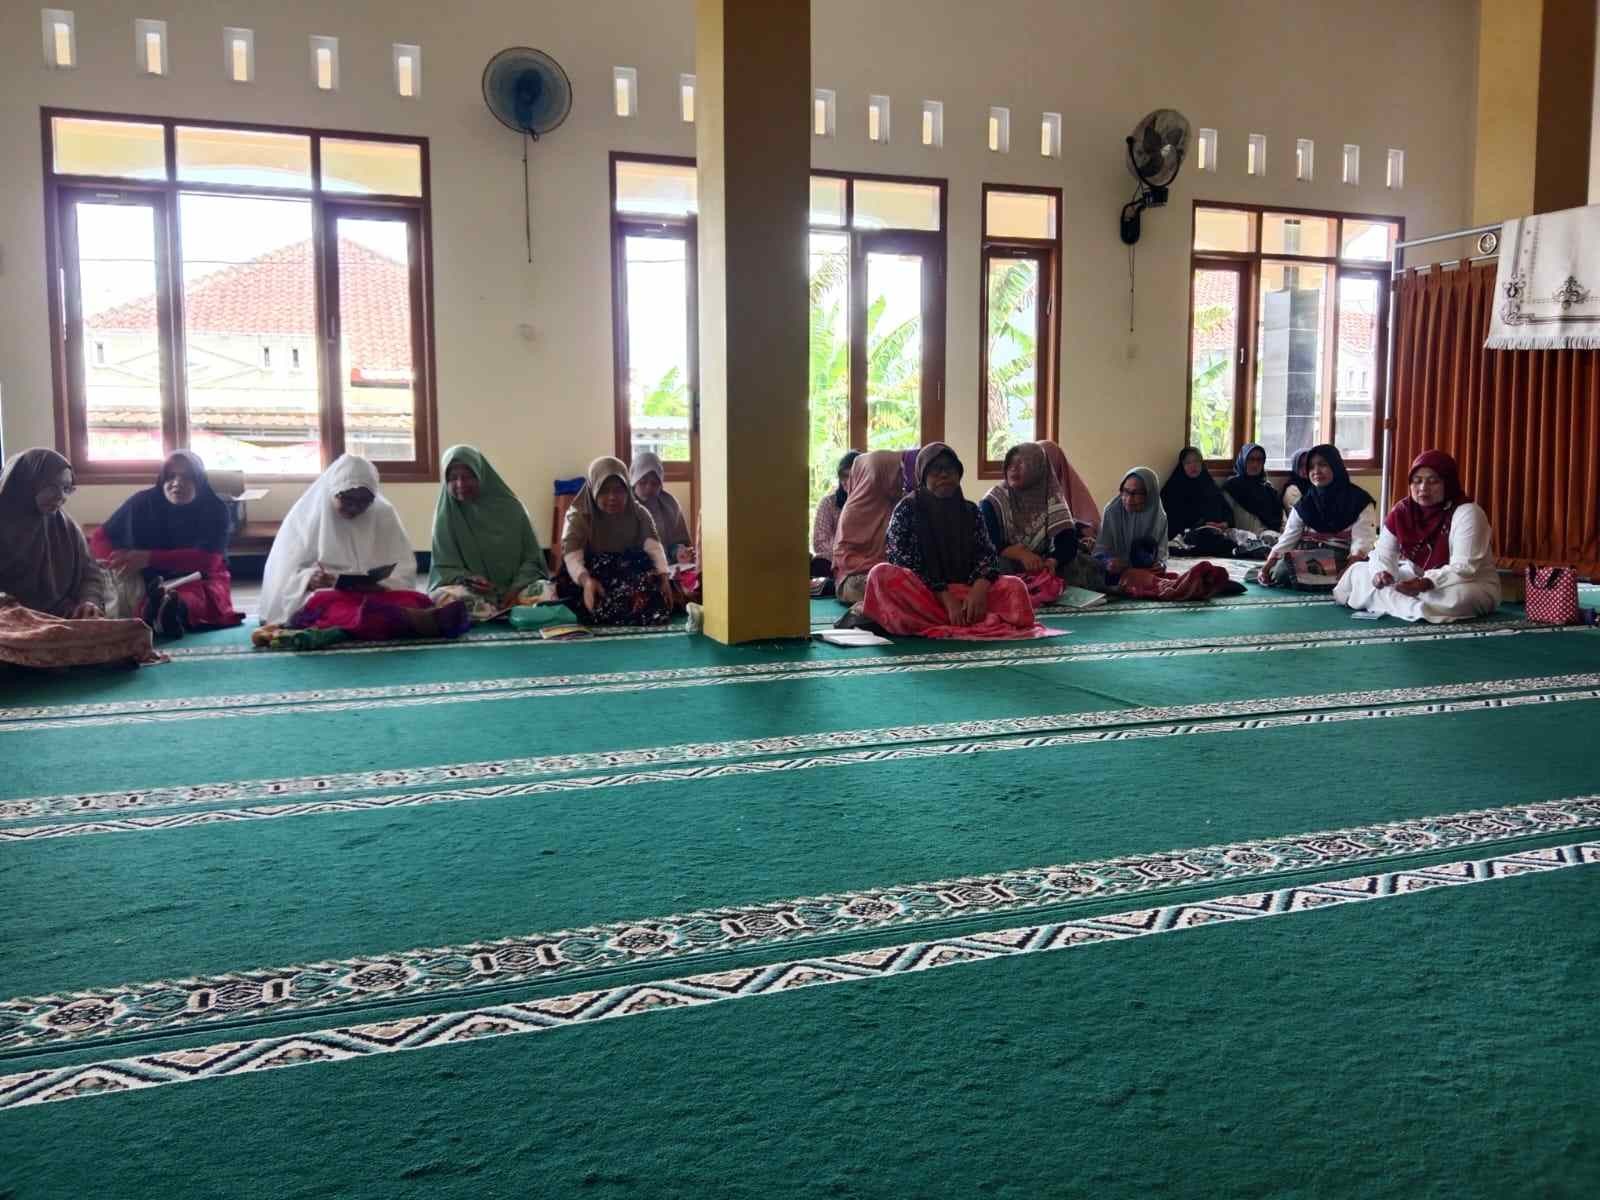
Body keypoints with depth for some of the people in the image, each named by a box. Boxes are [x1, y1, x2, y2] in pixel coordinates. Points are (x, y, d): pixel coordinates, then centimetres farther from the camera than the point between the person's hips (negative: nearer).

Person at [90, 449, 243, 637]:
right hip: (150, 583, 2)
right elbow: (99, 539, 4)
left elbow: (208, 560, -19)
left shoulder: (215, 509, -6)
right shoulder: (142, 503, -1)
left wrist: (148, 558, -28)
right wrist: (119, 561, -20)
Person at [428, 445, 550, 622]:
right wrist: (467, 579, -19)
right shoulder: (445, 515, 3)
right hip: (471, 591, 0)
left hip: (515, 588, 1)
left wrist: (516, 588, -13)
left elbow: (532, 557, 4)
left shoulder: (510, 507, 3)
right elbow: (443, 567, 2)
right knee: (441, 596, -35)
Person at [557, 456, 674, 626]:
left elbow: (653, 546, -9)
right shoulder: (578, 516, -3)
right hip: (594, 577, -4)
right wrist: (586, 580, -41)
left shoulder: (639, 513, 6)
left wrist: (664, 577, -29)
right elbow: (572, 556, -19)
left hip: (634, 573, 4)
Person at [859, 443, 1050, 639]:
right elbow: (900, 560, -7)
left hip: (965, 591, 3)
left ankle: (934, 624, -37)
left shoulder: (970, 511, 13)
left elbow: (987, 554, 5)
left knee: (1015, 586, -22)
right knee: (882, 574, -33)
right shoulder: (907, 509, 3)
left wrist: (979, 589, -19)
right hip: (920, 593, -3)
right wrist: (946, 599, -19)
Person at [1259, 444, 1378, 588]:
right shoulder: (1304, 503, 15)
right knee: (1280, 573, -31)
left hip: (1341, 559, -2)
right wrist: (1268, 565, -13)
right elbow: (1288, 537, 5)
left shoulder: (1359, 500, 2)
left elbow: (1362, 541, -10)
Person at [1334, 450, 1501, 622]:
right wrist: (1381, 573, -31)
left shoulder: (1467, 513, -22)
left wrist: (1426, 583, -46)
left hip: (1475, 587, -5)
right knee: (1357, 571, -1)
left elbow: (1463, 569, -30)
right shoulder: (1402, 511, -4)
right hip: (1418, 579, 5)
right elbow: (1382, 553, -6)